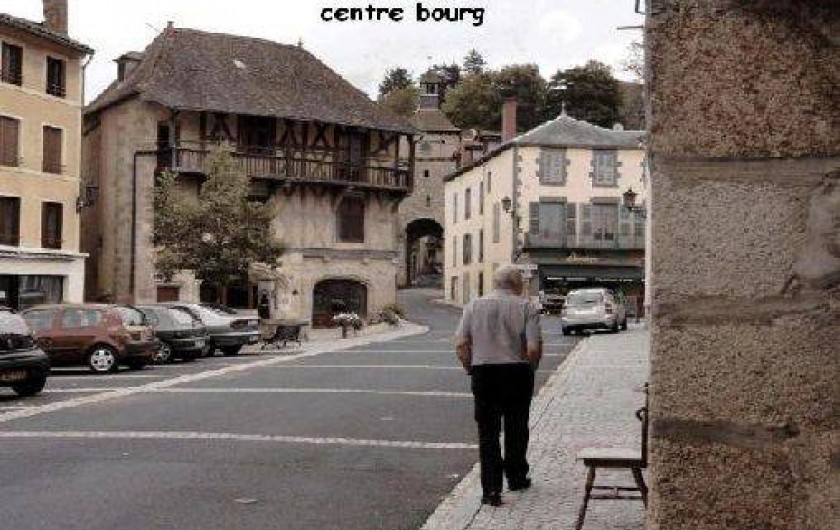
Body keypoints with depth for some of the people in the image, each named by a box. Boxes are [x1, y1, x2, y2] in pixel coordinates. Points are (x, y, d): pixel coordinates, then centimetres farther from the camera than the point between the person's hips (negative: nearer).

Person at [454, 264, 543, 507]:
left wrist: (471, 369, 9)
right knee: (516, 429, 17)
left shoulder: (474, 306, 3)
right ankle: (516, 477, 31)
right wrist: (530, 369, 6)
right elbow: (534, 348, -12)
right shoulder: (526, 307, -4)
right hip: (517, 373, -1)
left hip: (483, 373, 1)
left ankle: (491, 489, -2)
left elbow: (461, 345, -3)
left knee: (488, 433, 4)